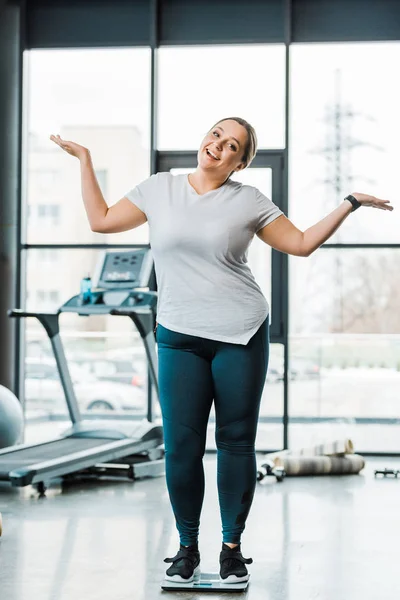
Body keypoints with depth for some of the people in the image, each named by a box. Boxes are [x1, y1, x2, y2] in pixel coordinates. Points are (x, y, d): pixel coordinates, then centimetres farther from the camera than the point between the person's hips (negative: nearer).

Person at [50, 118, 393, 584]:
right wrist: (85, 160, 17)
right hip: (178, 337, 1)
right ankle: (187, 546, 14)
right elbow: (101, 220, 15)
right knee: (181, 445, -2)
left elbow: (301, 243, 9)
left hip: (241, 336, 0)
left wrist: (349, 204, 5)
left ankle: (232, 547, 15)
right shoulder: (159, 188, 9)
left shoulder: (248, 201, 5)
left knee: (236, 441, 2)